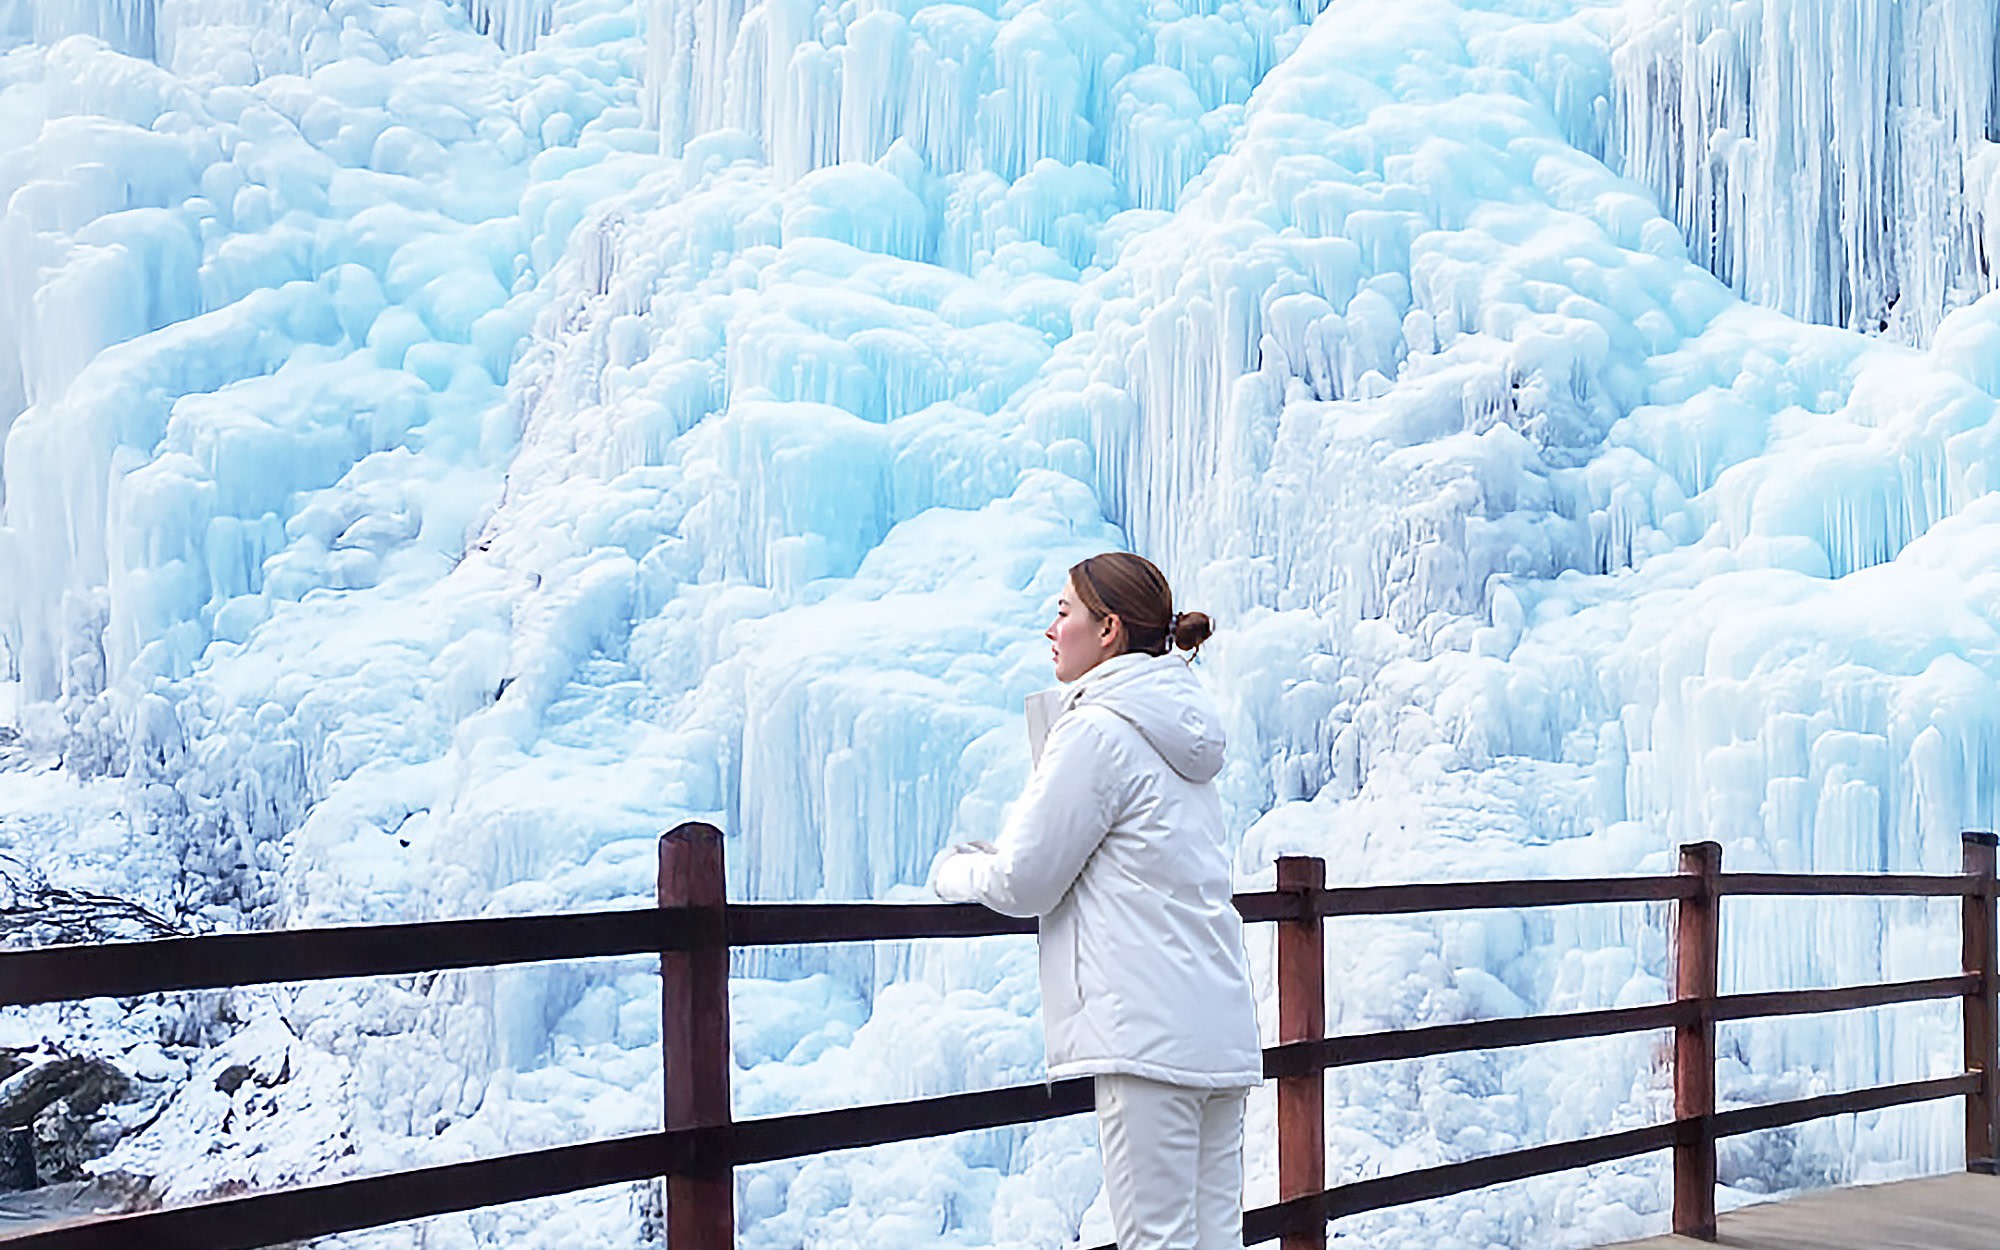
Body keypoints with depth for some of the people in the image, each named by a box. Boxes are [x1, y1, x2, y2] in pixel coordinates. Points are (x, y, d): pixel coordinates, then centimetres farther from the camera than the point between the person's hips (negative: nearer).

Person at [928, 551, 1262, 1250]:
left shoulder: (1099, 729, -10)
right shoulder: (1182, 730, 18)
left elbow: (1024, 881, -8)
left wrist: (952, 870, 12)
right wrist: (994, 855, 26)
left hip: (1149, 1034, -9)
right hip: (1220, 1028, 9)